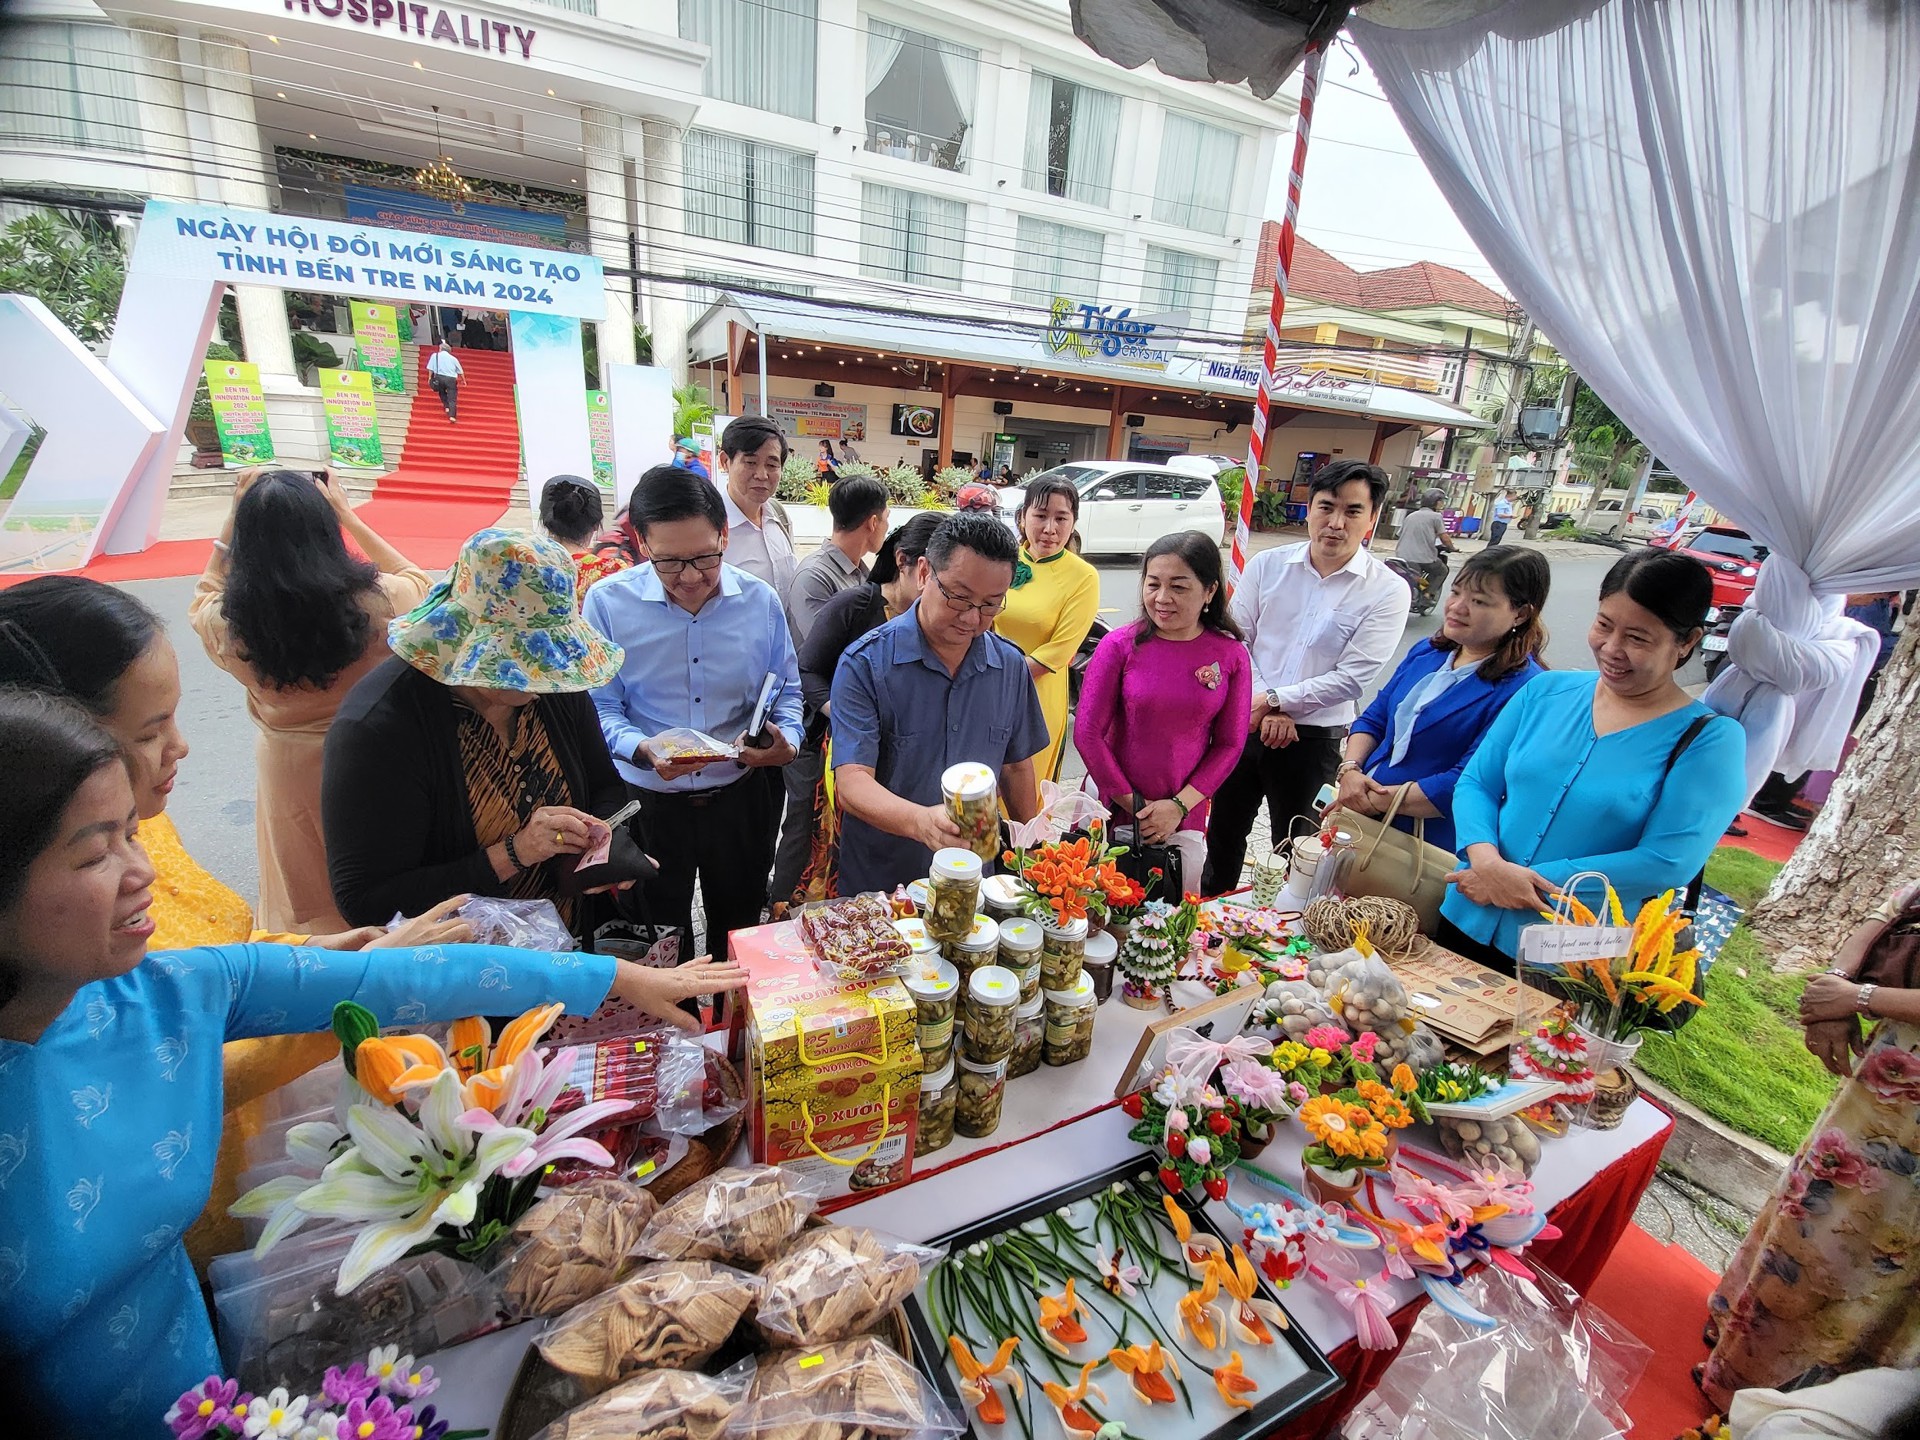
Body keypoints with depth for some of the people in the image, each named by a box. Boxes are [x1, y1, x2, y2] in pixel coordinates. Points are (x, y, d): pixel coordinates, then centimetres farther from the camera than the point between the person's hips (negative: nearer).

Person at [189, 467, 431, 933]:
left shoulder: (228, 625, -18)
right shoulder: (373, 602, -25)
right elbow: (416, 578, 0)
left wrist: (235, 516, 4)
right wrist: (347, 514, 2)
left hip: (287, 769, 1)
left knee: (305, 902, 22)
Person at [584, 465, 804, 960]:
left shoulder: (761, 601, -6)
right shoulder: (608, 602, -11)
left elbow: (786, 692, 4)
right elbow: (600, 708, -8)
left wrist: (786, 743, -16)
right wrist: (642, 749, -28)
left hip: (742, 798, 2)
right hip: (649, 803, -1)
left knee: (739, 934, 23)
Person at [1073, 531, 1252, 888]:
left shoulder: (1231, 655, -4)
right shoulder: (1120, 645, -9)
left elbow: (1229, 745, 1)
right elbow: (1087, 733, -8)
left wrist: (1179, 806, -9)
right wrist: (1131, 804, -8)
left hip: (1184, 820, 1)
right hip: (1110, 811, -1)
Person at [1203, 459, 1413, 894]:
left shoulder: (1388, 591, -8)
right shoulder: (1267, 565, 0)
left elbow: (1351, 679, -13)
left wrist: (1274, 700, -15)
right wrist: (1265, 708, -12)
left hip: (1313, 739, -3)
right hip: (1243, 724, 3)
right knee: (1224, 834, 18)